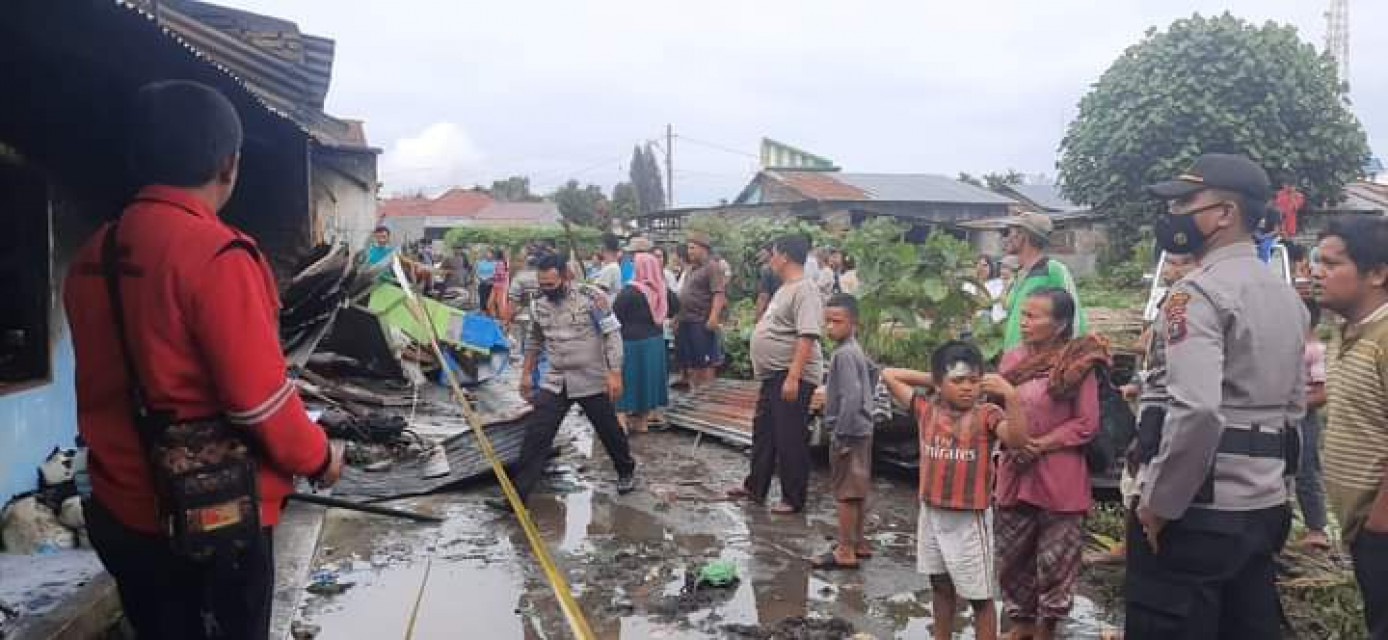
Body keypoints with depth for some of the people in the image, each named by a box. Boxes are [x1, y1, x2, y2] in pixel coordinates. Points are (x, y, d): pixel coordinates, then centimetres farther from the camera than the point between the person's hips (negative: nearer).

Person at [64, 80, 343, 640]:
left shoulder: (93, 255, 2)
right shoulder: (217, 255, -22)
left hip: (119, 511, 7)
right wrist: (318, 457, -5)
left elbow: (102, 386, 12)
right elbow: (258, 398, -21)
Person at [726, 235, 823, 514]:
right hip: (773, 375, 10)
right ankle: (755, 487, 32)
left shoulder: (804, 290, -17)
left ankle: (794, 499, 11)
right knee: (763, 431, 19)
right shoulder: (785, 288, 15)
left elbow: (807, 336, -26)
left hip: (791, 377, -10)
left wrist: (793, 377, -30)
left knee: (790, 438, -1)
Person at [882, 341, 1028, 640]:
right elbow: (889, 375, 5)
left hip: (970, 518, -5)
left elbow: (1018, 439, -29)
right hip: (932, 513, 5)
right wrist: (930, 379, 1)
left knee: (980, 596, 6)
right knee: (940, 585, 22)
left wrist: (1011, 396, -36)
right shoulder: (927, 409, -1)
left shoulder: (987, 414, -12)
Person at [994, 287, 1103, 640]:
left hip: (1060, 478, -5)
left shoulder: (1078, 364, -10)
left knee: (1055, 561, 6)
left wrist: (1040, 445, -16)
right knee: (1012, 558, 15)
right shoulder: (1011, 359, 4)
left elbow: (1087, 424, -10)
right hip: (1014, 473, 5)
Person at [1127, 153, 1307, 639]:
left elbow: (1196, 410, -27)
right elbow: (1294, 403, 19)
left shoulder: (1198, 292, -16)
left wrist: (1158, 503, -17)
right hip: (1265, 504, 9)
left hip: (1197, 508, -9)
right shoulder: (1287, 295, 13)